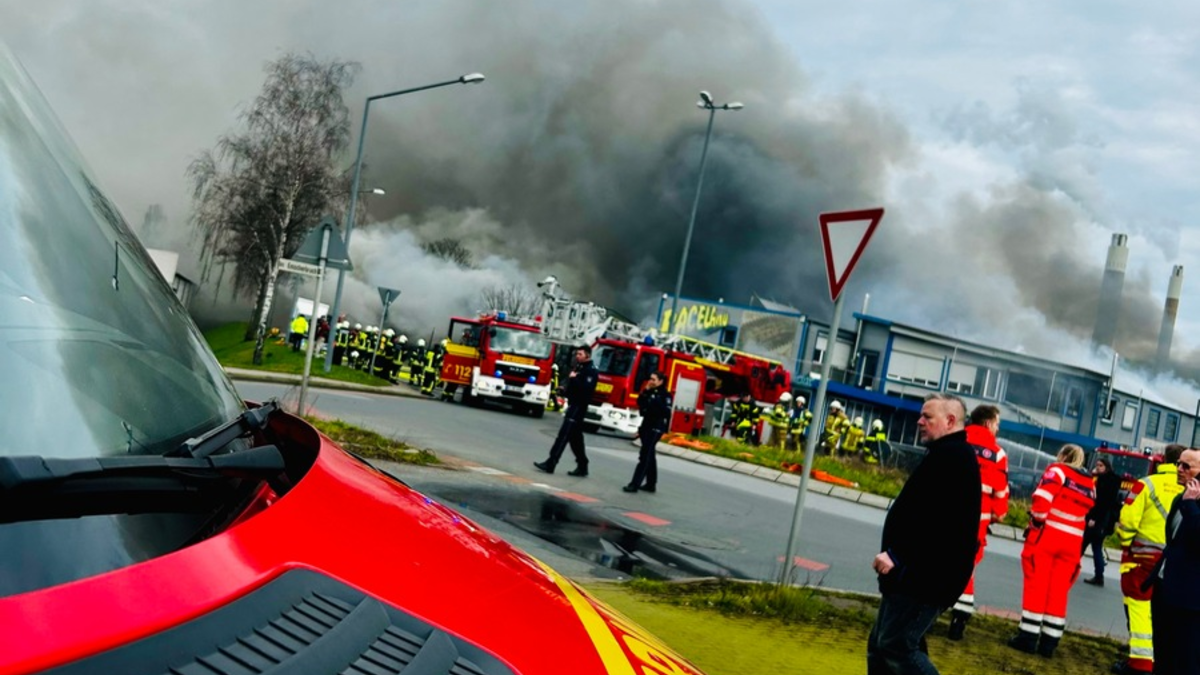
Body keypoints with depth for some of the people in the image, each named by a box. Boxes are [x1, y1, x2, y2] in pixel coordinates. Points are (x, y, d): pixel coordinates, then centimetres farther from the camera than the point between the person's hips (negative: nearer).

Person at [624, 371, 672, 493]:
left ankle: (635, 484, -13)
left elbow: (666, 412, -17)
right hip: (646, 426, 8)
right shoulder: (649, 392, 13)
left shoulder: (665, 395, -8)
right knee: (649, 456, 13)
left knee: (645, 456, -11)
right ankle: (651, 484, 21)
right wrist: (645, 391, -4)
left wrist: (656, 401, -25)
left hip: (655, 428, -8)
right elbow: (640, 403, 7)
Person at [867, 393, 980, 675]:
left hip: (926, 578, -11)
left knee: (896, 646, -11)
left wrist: (898, 554, -26)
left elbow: (936, 518, -27)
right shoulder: (946, 455, 21)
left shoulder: (953, 457, -15)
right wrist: (897, 554, 16)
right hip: (917, 575, 11)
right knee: (880, 646, 11)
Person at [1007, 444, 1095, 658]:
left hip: (1047, 534, -5)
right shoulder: (1090, 484, 17)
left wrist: (1035, 522, -4)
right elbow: (1089, 515, 15)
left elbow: (1042, 498, -15)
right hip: (1072, 542, 5)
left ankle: (1028, 637, 0)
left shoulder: (1057, 470, -1)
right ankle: (1049, 642, 8)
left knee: (1036, 585, 0)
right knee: (1059, 591, 8)